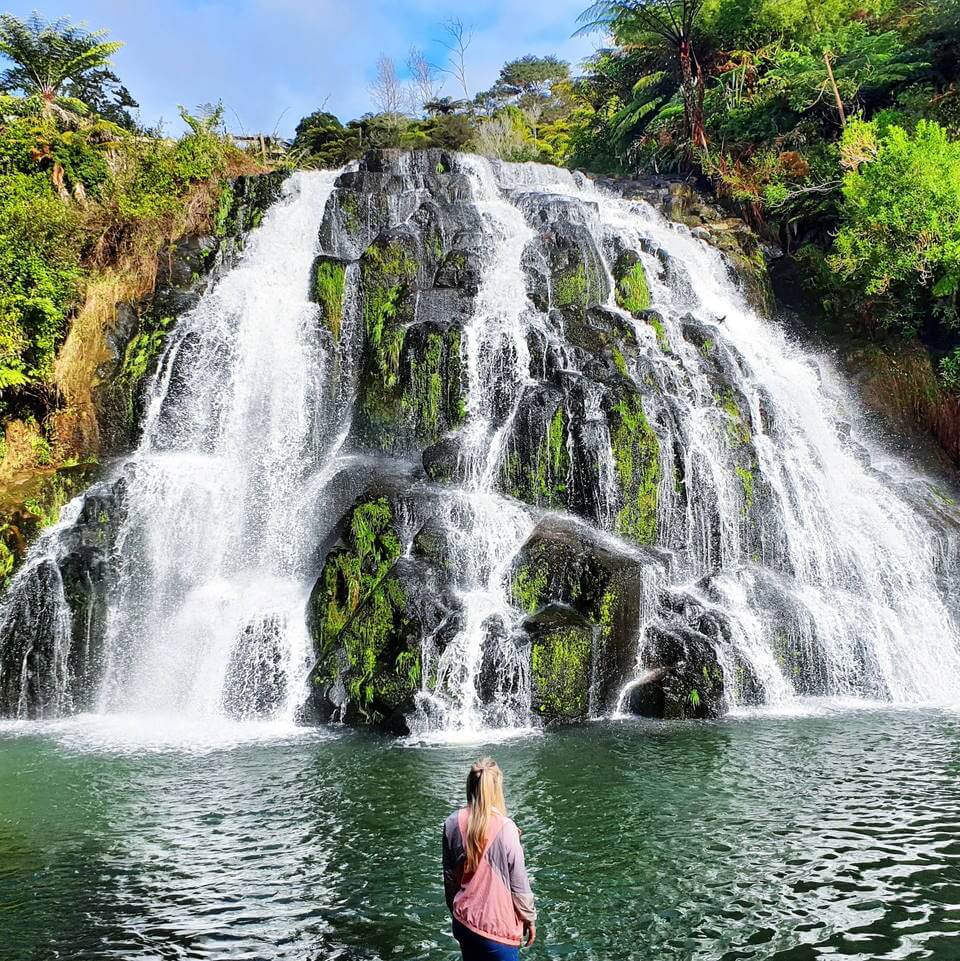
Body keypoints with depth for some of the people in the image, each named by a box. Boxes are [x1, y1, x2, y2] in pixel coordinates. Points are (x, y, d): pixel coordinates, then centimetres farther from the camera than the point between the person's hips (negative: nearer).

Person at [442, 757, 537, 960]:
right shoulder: (505, 828, -20)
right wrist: (530, 918, 3)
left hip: (463, 922, 4)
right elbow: (519, 884, -12)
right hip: (497, 927, -4)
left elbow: (449, 876, 4)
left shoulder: (452, 823, -8)